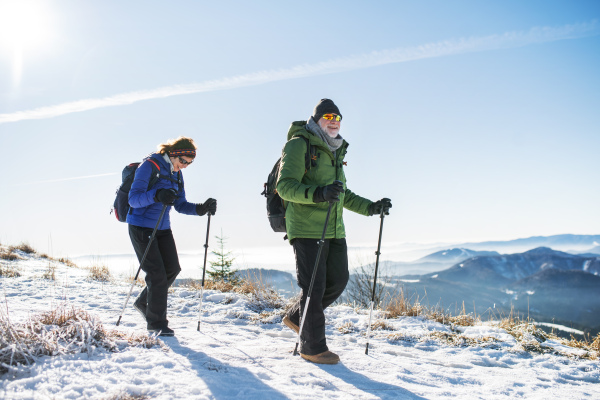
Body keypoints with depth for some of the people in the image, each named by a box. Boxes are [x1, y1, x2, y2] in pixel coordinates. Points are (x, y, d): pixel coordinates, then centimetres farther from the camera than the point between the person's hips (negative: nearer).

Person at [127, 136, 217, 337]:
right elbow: (133, 198, -21)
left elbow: (180, 205, 8)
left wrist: (201, 209, -10)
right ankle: (156, 322, 5)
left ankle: (144, 302, 26)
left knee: (172, 268, 4)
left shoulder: (176, 174, 8)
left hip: (163, 228, 8)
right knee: (157, 273, -9)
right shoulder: (149, 166, -14)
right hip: (141, 227, -7)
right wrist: (156, 195, -39)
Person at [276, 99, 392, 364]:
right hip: (307, 229, -8)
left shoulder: (336, 152, 20)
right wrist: (318, 193, -32)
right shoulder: (299, 145, -6)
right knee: (314, 286, -5)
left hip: (334, 230, 8)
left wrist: (370, 207, 18)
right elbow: (285, 186, -17)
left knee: (338, 280, 9)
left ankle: (296, 317, 29)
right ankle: (313, 346, 8)